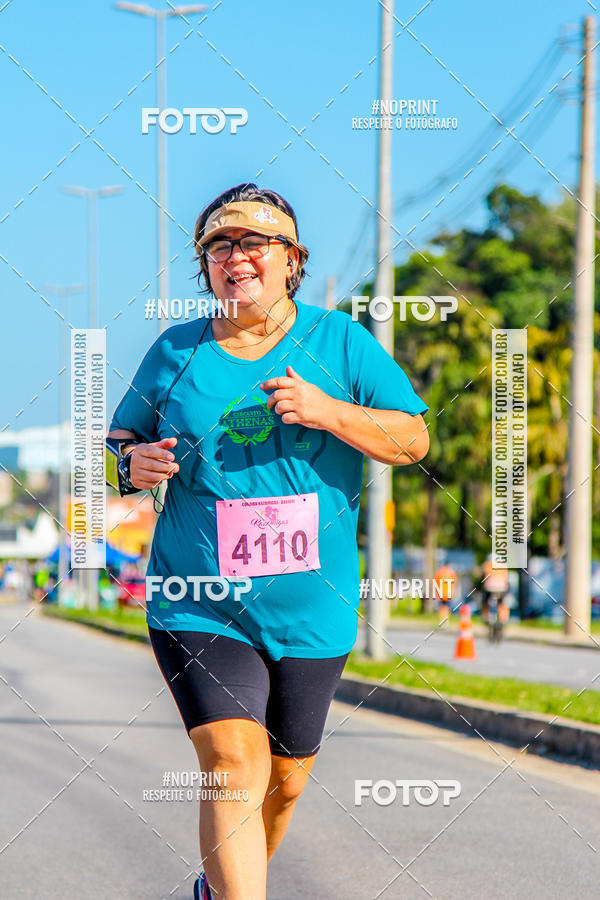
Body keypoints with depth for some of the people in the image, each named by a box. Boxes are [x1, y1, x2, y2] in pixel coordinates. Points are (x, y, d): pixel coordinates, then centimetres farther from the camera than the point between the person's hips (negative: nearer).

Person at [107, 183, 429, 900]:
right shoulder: (176, 352, 4)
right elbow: (120, 440, 15)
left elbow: (414, 439, -1)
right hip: (199, 607, -2)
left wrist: (326, 411, -17)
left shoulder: (339, 341, 2)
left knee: (285, 777, 16)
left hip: (311, 609, 2)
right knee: (235, 767, -20)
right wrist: (133, 464, -10)